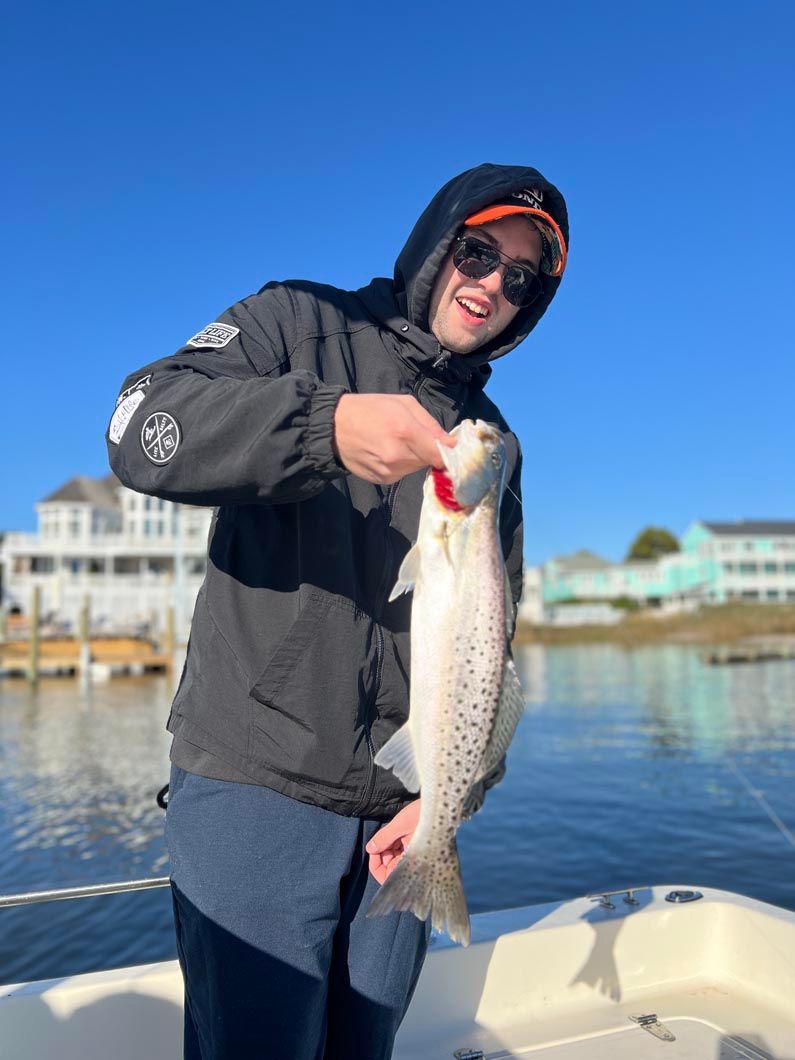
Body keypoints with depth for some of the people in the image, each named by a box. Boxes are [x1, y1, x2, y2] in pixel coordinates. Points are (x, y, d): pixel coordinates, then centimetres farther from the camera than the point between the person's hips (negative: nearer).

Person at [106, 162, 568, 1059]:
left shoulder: (492, 442, 14)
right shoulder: (299, 324, 2)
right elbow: (142, 427, -16)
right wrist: (325, 423, -31)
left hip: (400, 811, 5)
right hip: (255, 784, -4)